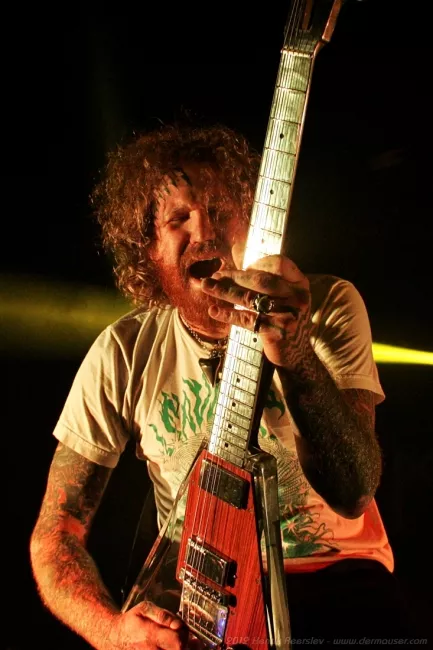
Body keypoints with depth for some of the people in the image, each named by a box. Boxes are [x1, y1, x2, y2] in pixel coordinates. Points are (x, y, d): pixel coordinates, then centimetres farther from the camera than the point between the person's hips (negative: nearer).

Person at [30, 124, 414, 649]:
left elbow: (353, 495, -21)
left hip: (331, 570, -1)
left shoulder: (329, 308, -10)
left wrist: (296, 355, -38)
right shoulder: (122, 355, -6)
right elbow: (57, 527, -2)